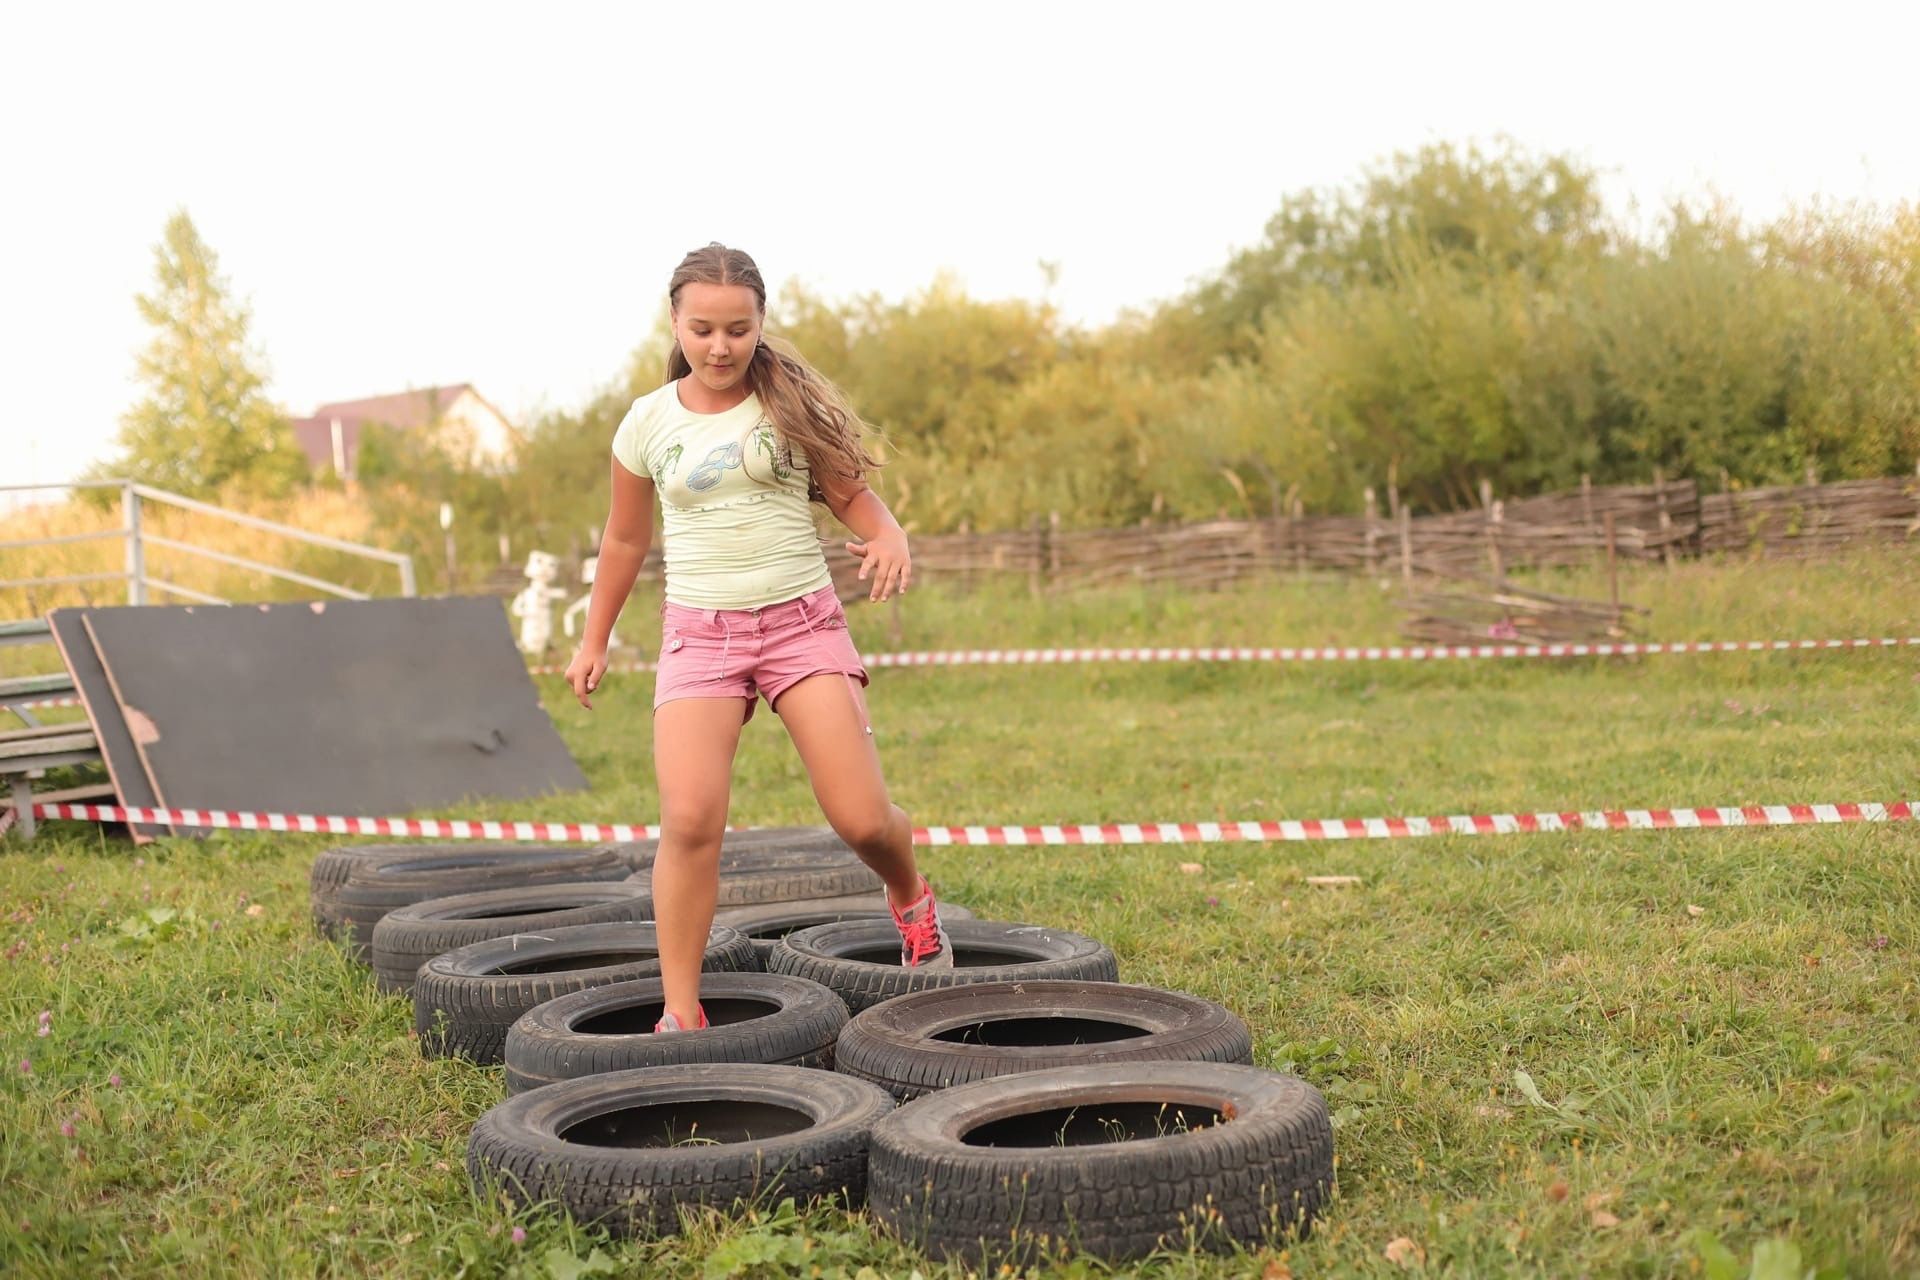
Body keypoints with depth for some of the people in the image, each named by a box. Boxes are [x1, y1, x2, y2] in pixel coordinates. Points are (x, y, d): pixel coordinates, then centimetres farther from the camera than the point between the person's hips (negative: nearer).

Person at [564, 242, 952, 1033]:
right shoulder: (648, 424, 5)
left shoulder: (793, 403, 0)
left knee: (861, 819, -8)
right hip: (700, 633, 1)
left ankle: (910, 897, 28)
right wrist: (593, 641, 22)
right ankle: (680, 1012, -6)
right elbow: (625, 539, 17)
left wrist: (890, 541, -18)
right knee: (689, 819, -18)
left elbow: (853, 495, 5)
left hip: (803, 622, -1)